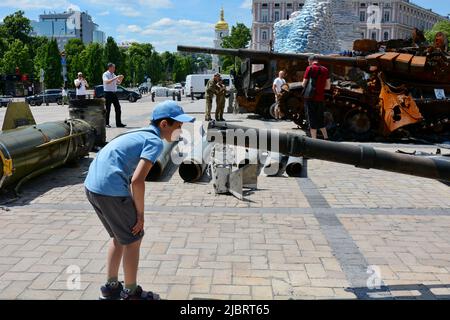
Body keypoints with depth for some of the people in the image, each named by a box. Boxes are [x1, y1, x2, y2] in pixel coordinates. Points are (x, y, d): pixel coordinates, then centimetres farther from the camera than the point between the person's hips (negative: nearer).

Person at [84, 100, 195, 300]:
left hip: (92, 186, 9)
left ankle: (110, 288, 34)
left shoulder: (139, 134, 19)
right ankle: (131, 293, 22)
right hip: (111, 190, -9)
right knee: (133, 239, 9)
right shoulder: (155, 141, -9)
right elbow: (137, 180, -18)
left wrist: (132, 209, 24)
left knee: (119, 236, 24)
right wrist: (140, 214, -6)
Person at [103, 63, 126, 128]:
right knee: (108, 109, -1)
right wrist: (115, 78, -26)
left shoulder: (113, 75, 13)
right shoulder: (105, 75, -8)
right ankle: (106, 124, 8)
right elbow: (107, 82, -25)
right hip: (108, 93, -7)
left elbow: (118, 82, 20)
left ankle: (118, 123, 8)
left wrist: (121, 78, 0)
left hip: (114, 93, 7)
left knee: (118, 108, 4)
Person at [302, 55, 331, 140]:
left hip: (311, 98, -5)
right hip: (321, 98, 5)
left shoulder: (310, 68, -6)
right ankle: (326, 138, 18)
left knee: (312, 120, 0)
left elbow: (304, 84, -5)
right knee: (320, 120, 17)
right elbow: (328, 86, 9)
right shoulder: (325, 70, 7)